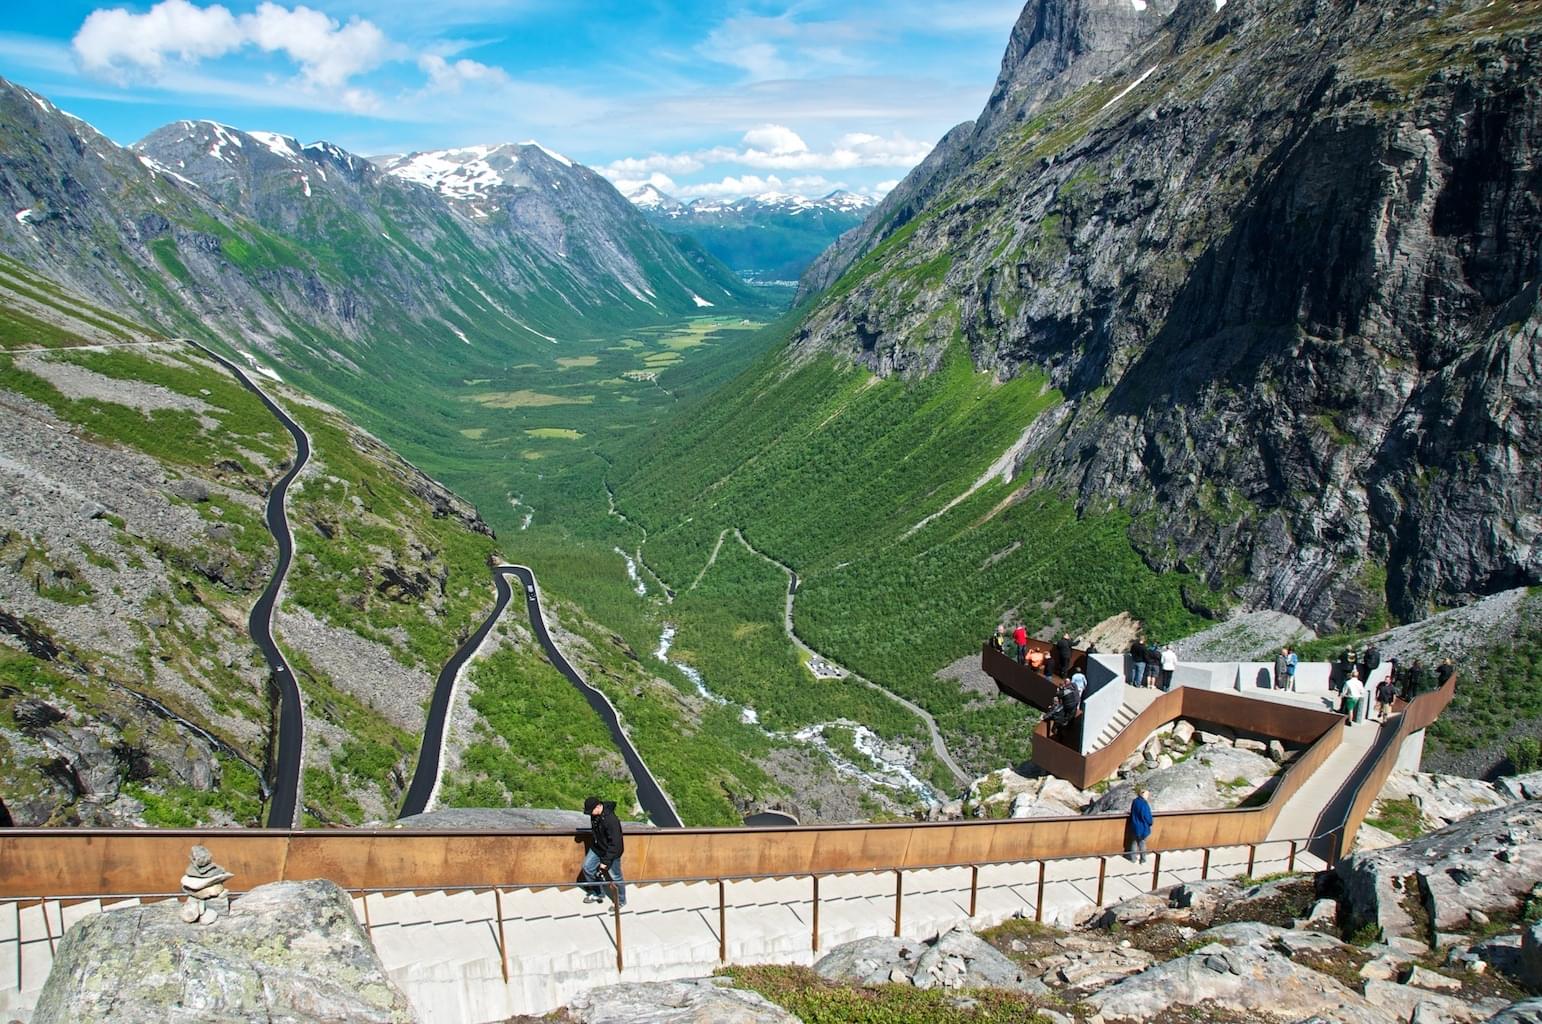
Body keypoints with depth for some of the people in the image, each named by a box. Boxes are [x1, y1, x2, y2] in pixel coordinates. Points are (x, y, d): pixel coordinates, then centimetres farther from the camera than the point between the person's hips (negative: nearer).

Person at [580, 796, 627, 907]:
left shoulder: (611, 820, -36)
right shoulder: (595, 814, -11)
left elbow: (615, 844, -30)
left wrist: (605, 861, -26)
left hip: (611, 852, -8)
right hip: (597, 848, 8)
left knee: (615, 877, 5)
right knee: (587, 868, 10)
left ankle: (621, 901, 27)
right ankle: (598, 894, 30)